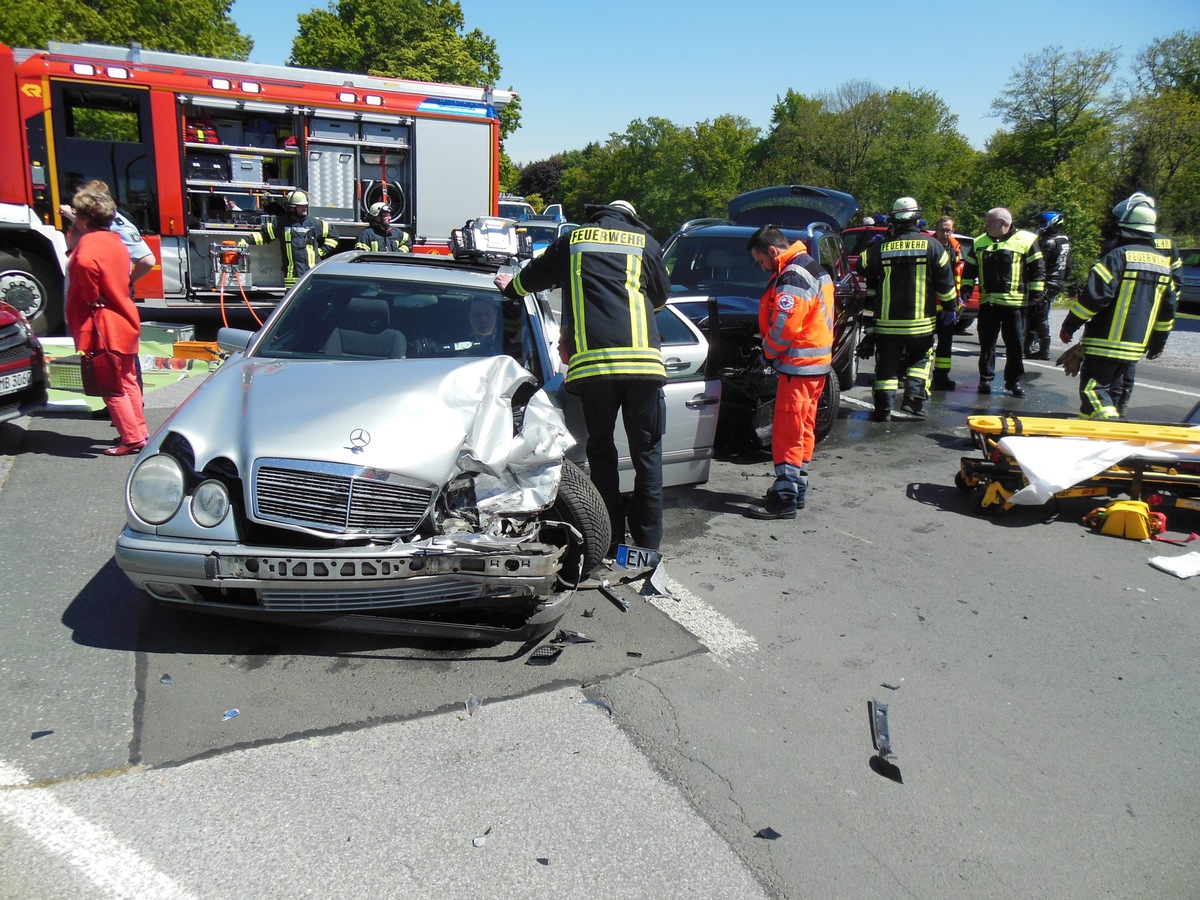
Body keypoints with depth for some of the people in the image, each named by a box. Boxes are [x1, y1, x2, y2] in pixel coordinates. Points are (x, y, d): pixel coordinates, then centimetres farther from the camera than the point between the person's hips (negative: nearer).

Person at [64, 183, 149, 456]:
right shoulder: (115, 240, 11)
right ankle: (139, 431, 24)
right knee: (127, 381, 17)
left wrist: (93, 298, -24)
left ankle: (131, 438, 3)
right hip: (125, 320, 9)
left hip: (104, 328, -9)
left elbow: (85, 263, -35)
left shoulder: (89, 243, -16)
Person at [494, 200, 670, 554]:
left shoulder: (573, 240, 18)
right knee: (647, 451, 7)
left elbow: (533, 277, 31)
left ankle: (610, 540, 14)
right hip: (642, 360, 0)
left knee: (601, 450, 12)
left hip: (591, 361, 1)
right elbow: (661, 295, 27)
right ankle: (647, 542, 10)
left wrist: (510, 286, 53)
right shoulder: (646, 243, 16)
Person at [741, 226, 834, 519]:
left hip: (799, 365, -11)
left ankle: (784, 499, -4)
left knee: (788, 431, -7)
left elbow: (784, 325, -23)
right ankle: (797, 489, 25)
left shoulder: (793, 277, -17)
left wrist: (767, 353, -5)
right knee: (802, 429, 16)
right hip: (817, 362, 11)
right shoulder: (813, 269, 17)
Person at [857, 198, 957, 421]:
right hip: (920, 321, 0)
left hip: (886, 320, 0)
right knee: (920, 359, 16)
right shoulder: (931, 246, -2)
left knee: (886, 363, 8)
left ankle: (883, 406, 3)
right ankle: (914, 398, 2)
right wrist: (950, 307, 12)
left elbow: (862, 268, 11)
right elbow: (945, 282, 2)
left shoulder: (881, 248, -4)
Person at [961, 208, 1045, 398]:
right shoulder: (979, 242, 10)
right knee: (987, 344, 6)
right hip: (987, 302, 3)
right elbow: (969, 268, 18)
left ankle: (1014, 381, 13)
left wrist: (1035, 294, -4)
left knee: (1016, 344, 2)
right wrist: (966, 288, 8)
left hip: (1014, 302, -3)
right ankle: (986, 379, 16)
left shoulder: (1025, 240, -1)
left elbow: (1038, 269, 0)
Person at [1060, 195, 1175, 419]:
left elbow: (1094, 296, -20)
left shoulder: (1119, 255, -12)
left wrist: (1069, 326, -11)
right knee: (1112, 390, 17)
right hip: (1135, 347, 8)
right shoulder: (1162, 260, 12)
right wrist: (1158, 342, 25)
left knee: (1093, 389, -7)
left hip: (1106, 342, -8)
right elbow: (1168, 307, 16)